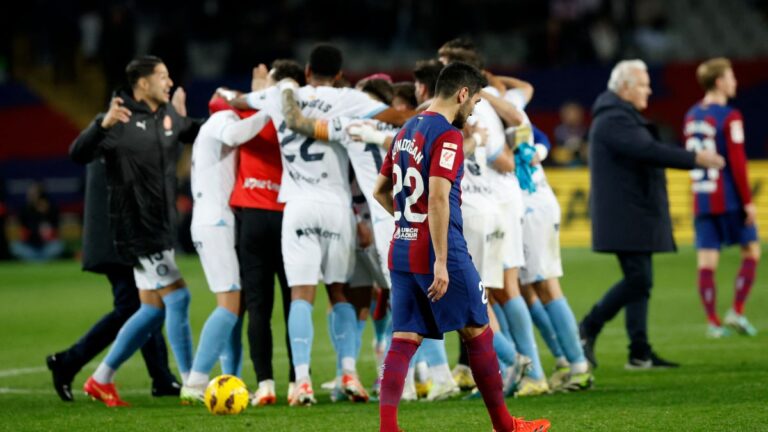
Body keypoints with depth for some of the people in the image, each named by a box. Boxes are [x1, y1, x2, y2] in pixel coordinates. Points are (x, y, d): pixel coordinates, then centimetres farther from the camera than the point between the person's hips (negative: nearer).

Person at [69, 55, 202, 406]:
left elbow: (198, 133, 26)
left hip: (160, 228, 9)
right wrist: (104, 125, -41)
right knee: (177, 296, -11)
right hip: (136, 227, -9)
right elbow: (79, 153, -23)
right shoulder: (122, 120, -14)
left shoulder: (169, 116, 9)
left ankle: (101, 380, 19)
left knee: (153, 309, 11)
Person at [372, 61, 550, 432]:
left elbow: (380, 192, 21)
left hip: (401, 252, 7)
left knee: (404, 340, 3)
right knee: (478, 332, 7)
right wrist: (441, 261, -23)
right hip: (441, 252, -7)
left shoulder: (406, 132, 13)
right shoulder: (447, 135, -13)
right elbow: (438, 198, -22)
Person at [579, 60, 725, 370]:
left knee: (639, 281, 8)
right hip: (624, 216, -11)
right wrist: (695, 159, -25)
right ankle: (587, 330, -5)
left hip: (636, 215, 11)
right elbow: (649, 152, -25)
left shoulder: (623, 117, 19)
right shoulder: (614, 120, -15)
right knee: (638, 279, -13)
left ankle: (640, 353, 7)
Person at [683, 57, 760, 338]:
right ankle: (736, 312, -3)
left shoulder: (691, 117, 12)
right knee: (751, 252, 7)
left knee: (706, 261, 2)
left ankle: (713, 322, -1)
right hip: (729, 199, -6)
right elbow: (737, 162, -16)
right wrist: (747, 201, -13)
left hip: (701, 199, 6)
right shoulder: (730, 117, -11)